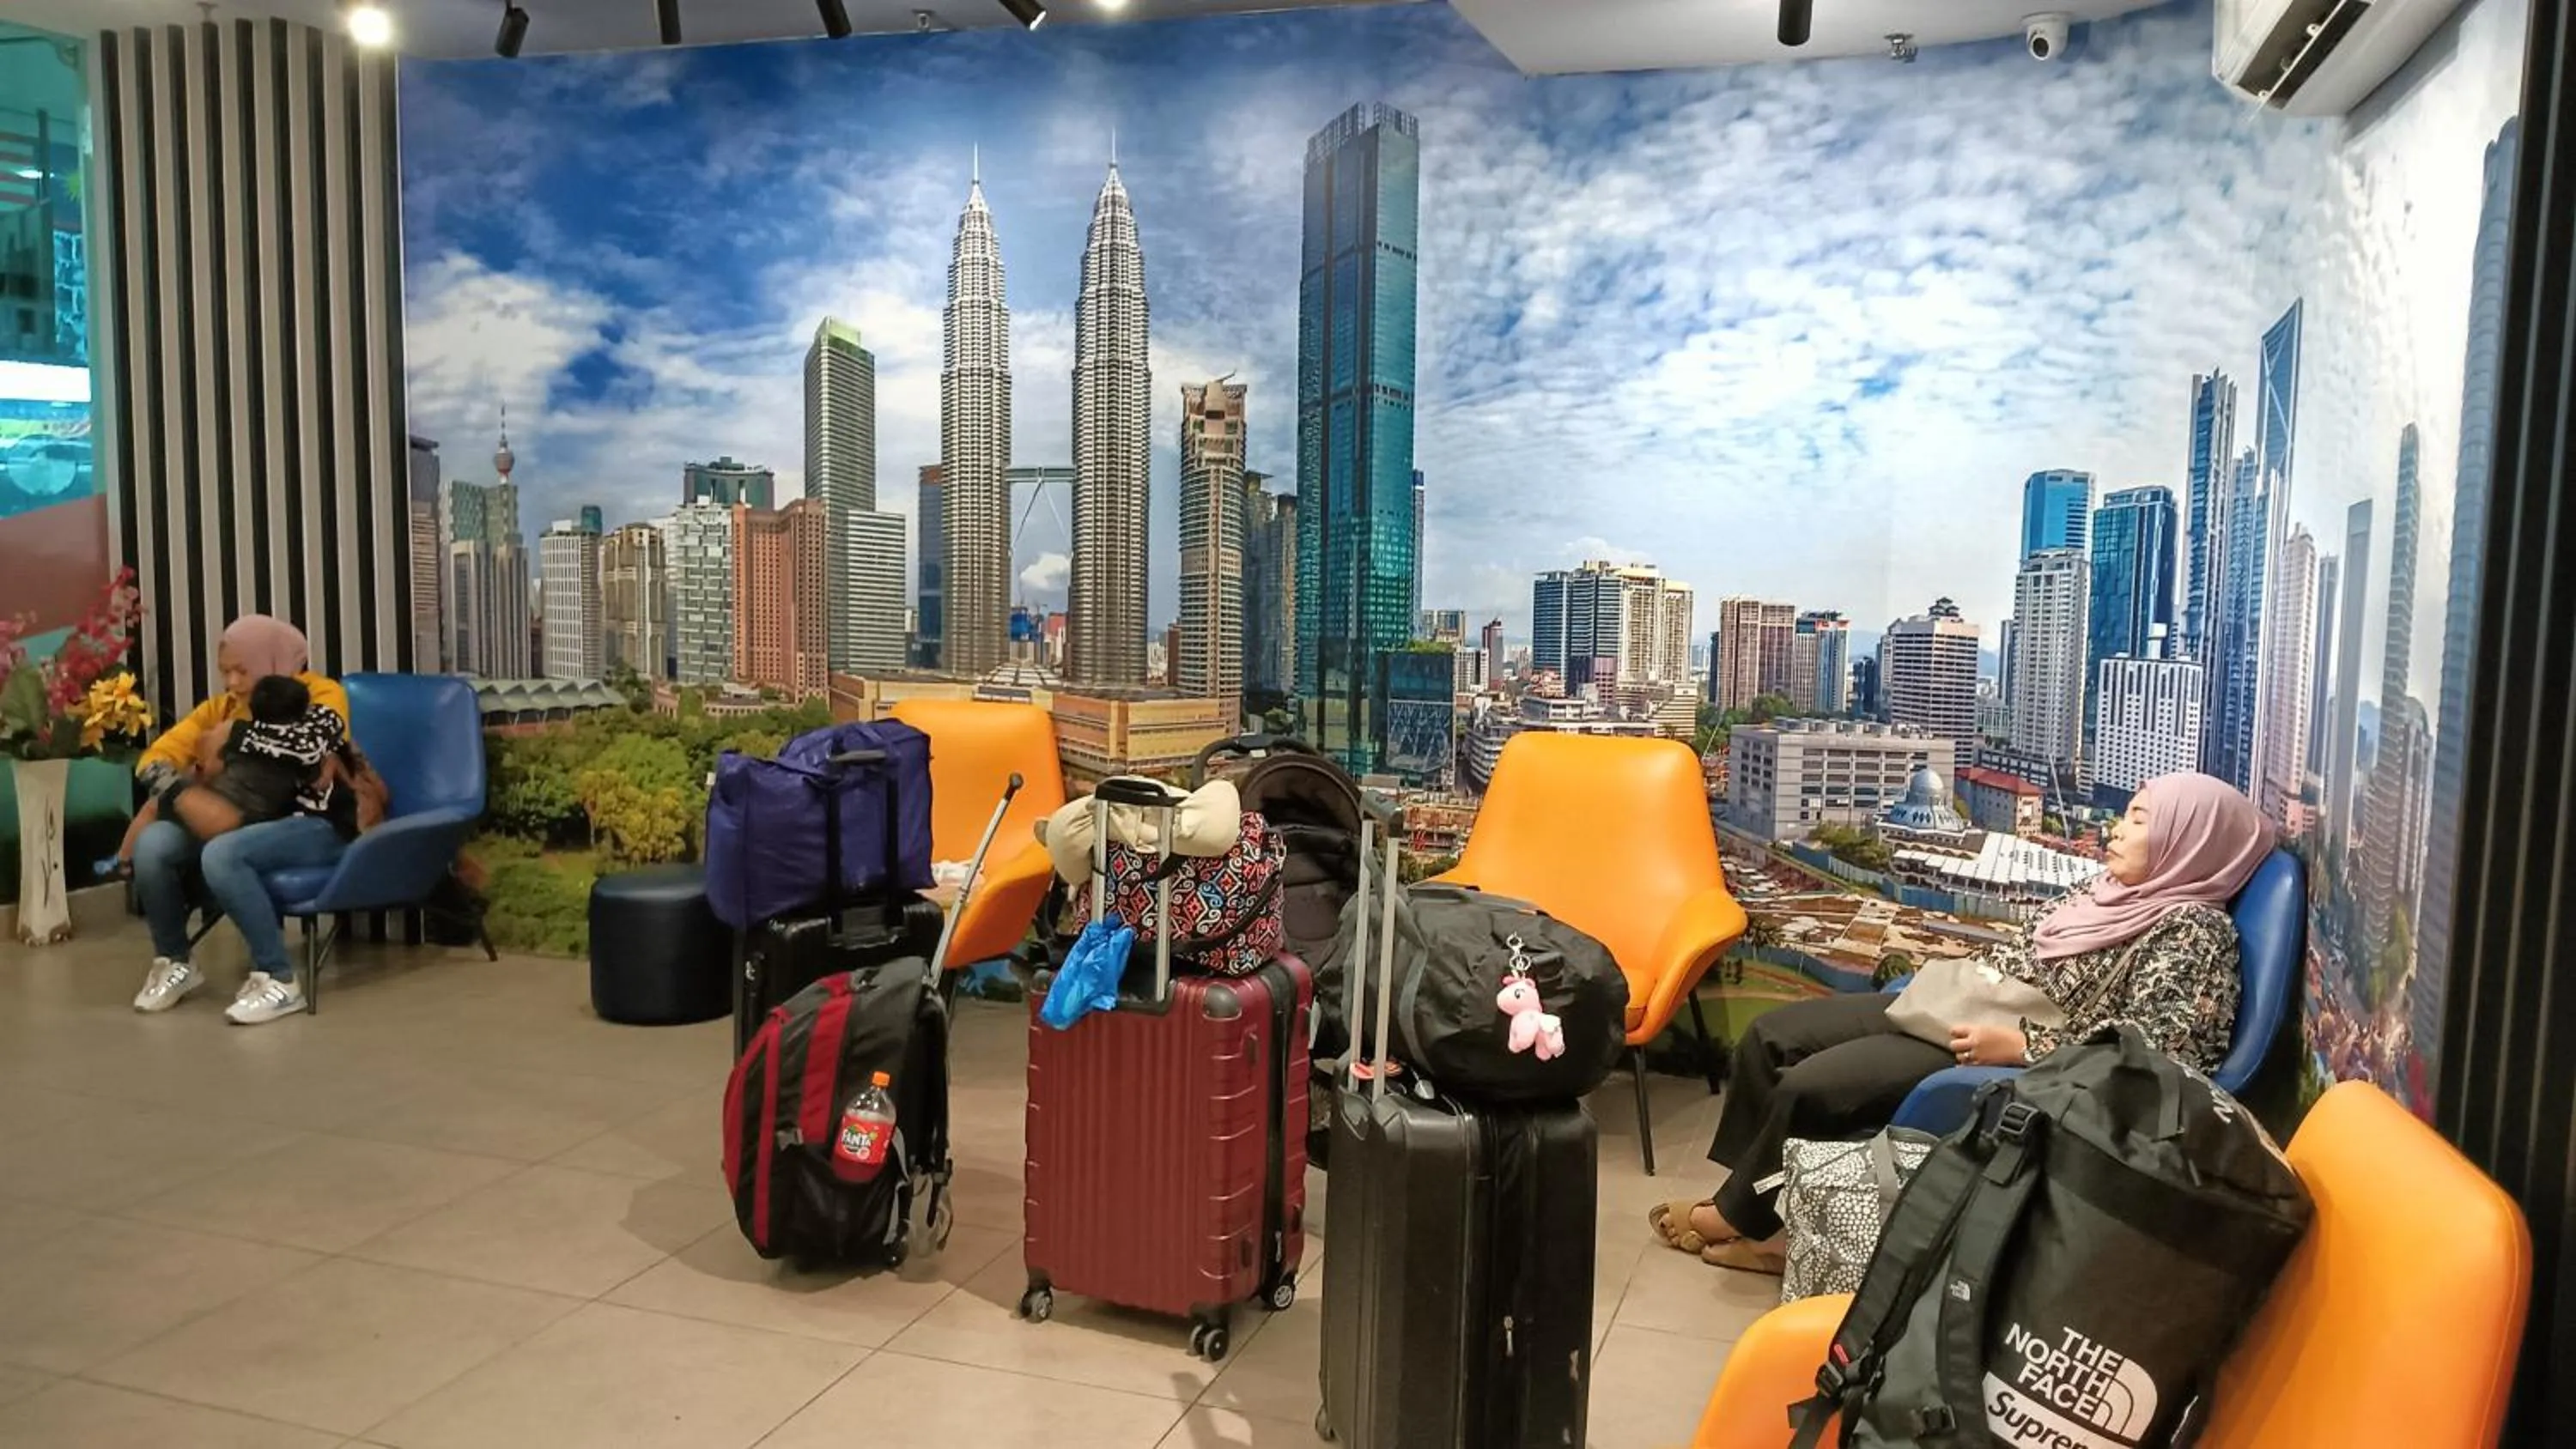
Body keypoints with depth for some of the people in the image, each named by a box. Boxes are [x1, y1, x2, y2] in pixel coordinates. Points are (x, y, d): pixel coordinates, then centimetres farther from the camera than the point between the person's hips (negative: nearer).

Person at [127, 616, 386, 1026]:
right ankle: (174, 962, 3)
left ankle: (278, 979, -23)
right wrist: (170, 782, -10)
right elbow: (156, 756, 12)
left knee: (222, 853, -34)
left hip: (316, 823, -6)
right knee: (152, 843, -20)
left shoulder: (323, 695, 1)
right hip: (242, 822, 6)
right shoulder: (221, 707, 17)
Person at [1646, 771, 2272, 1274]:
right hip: (1970, 1012, 10)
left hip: (2021, 1062, -10)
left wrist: (2020, 1047, -26)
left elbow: (2154, 1049, -23)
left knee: (1809, 1086, -18)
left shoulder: (2193, 929, -14)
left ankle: (1737, 1216, 6)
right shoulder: (2114, 891, 12)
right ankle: (1761, 1208, 7)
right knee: (1773, 1034, 0)